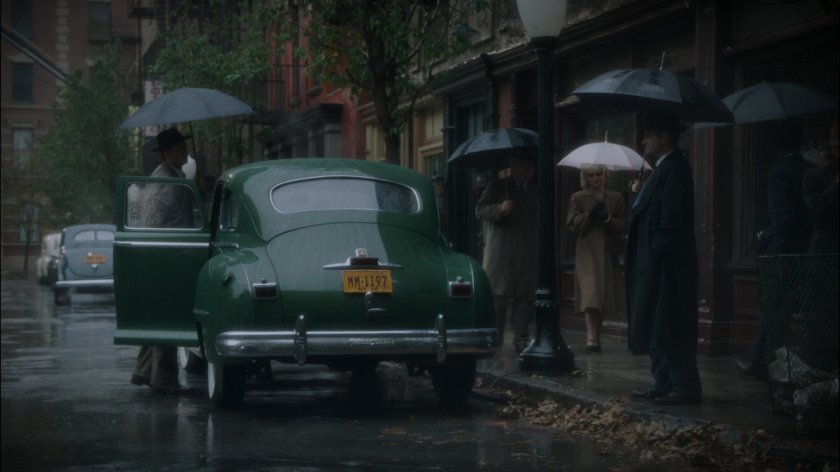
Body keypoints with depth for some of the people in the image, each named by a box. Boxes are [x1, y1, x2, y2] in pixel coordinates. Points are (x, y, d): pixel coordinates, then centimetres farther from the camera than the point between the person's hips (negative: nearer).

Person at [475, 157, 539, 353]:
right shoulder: (498, 187, 8)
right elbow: (480, 210, -1)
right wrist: (499, 209, -19)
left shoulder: (536, 190, 20)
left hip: (528, 254, 4)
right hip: (501, 254, -4)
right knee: (498, 296, -5)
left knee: (524, 297, -1)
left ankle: (521, 339, 2)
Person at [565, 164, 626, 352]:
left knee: (604, 293, 6)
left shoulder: (616, 198, 11)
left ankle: (596, 335, 19)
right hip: (587, 251, -3)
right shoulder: (578, 198, 7)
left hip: (608, 252, 3)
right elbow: (572, 225, 0)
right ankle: (591, 336, -24)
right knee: (590, 291, -17)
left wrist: (608, 219, -10)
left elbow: (621, 227, 7)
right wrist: (589, 215, -13)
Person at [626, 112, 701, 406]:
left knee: (669, 328, -7)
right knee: (656, 327, 13)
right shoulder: (665, 168, 16)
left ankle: (686, 387, -3)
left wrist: (655, 252, -19)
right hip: (656, 264, 10)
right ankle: (663, 383, 19)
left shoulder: (674, 169, -15)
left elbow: (672, 219, -21)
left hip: (667, 264, -10)